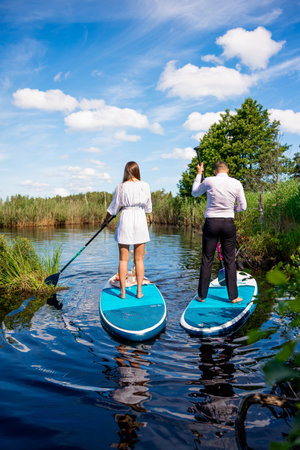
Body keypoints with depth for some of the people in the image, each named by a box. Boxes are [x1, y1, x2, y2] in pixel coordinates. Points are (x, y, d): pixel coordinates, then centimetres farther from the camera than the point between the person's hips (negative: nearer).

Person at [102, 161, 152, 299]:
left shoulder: (120, 187, -1)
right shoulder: (145, 186, 0)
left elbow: (113, 209, 5)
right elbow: (148, 208, 6)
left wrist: (106, 219, 22)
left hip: (125, 220, 0)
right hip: (140, 221, 1)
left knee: (123, 259, 6)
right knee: (139, 259, 7)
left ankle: (122, 292, 8)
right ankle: (139, 291, 10)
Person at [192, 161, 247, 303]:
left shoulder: (209, 181, -3)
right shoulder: (236, 183, -1)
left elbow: (194, 193, 15)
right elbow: (243, 206, 2)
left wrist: (199, 174, 23)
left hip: (211, 223, 0)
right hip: (228, 223, 1)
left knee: (207, 260, 6)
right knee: (230, 260, 9)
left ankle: (202, 295, 14)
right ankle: (233, 296, 13)